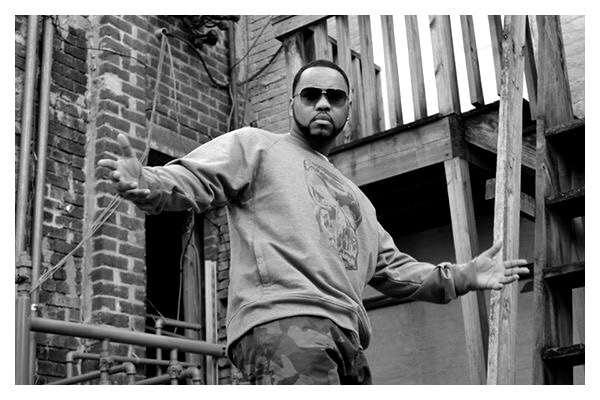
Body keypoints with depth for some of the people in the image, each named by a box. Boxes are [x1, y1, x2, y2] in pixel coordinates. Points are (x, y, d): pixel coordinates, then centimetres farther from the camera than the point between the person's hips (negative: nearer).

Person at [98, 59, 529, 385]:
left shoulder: (357, 199, 36)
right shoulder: (255, 145, 15)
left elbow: (395, 270, 37)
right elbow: (193, 179, 0)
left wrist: (463, 276, 25)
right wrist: (146, 184, -22)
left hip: (346, 338, 8)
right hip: (284, 321, -8)